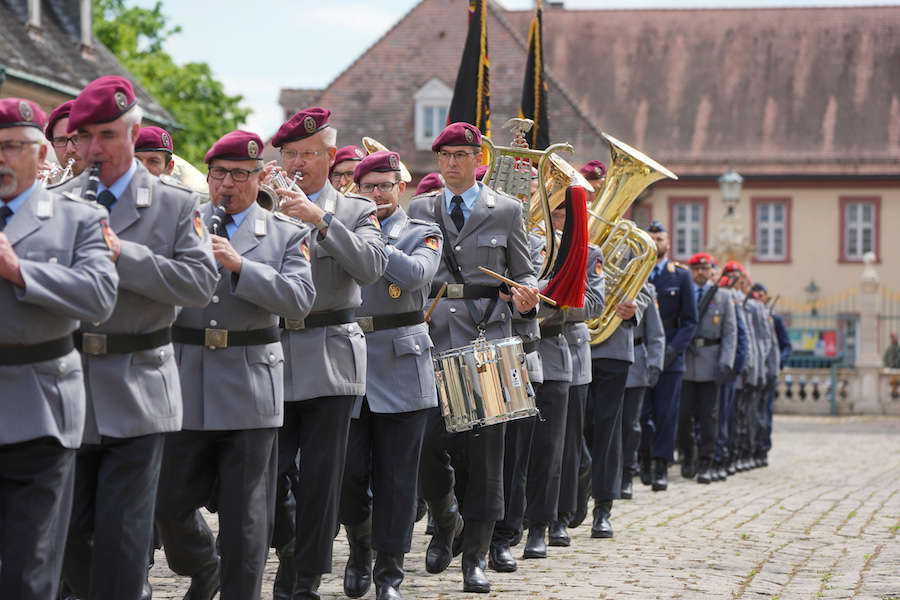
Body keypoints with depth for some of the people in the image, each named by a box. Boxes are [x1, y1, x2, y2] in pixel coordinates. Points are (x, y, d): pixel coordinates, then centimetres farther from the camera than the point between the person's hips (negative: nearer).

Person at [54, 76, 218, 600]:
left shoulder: (177, 205, 1)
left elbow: (201, 283, -12)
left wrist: (123, 255, -18)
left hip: (137, 393, -3)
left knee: (121, 535, -2)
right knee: (70, 532, 9)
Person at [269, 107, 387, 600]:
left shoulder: (356, 212, 6)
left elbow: (371, 267, -11)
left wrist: (319, 217, -18)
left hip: (329, 360, -1)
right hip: (272, 356, 1)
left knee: (319, 479, 0)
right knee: (270, 472, -3)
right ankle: (287, 547, 25)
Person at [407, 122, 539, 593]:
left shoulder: (506, 211, 7)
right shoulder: (419, 210, 13)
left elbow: (524, 272, 10)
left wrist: (525, 293, -12)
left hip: (486, 341, -2)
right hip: (432, 339, 2)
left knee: (483, 448, -3)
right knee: (428, 442, -5)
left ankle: (475, 557, 5)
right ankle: (445, 520, 24)